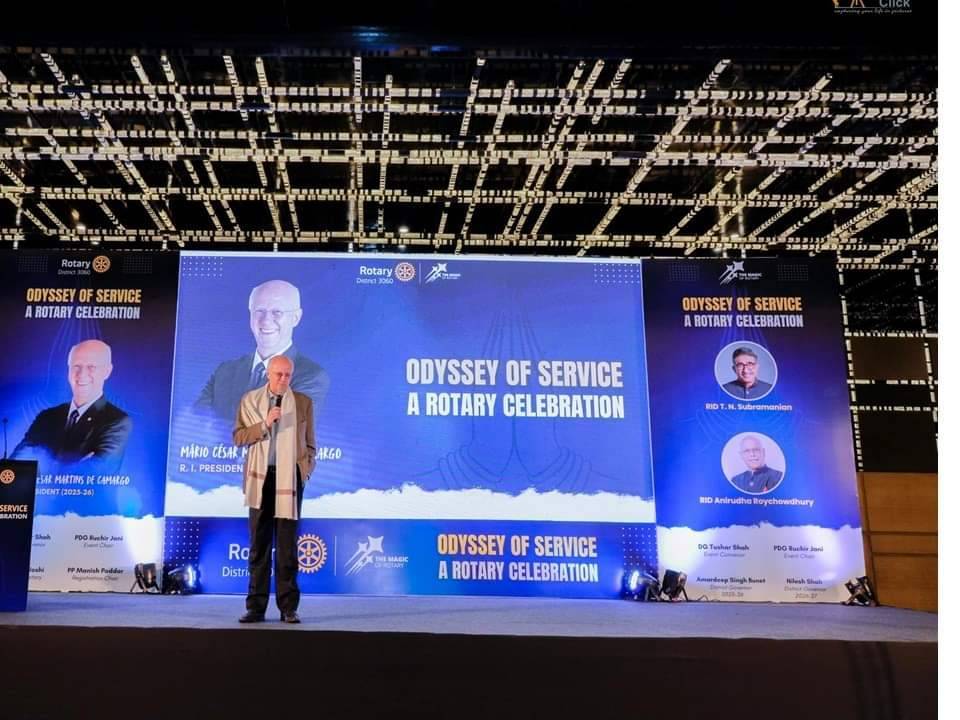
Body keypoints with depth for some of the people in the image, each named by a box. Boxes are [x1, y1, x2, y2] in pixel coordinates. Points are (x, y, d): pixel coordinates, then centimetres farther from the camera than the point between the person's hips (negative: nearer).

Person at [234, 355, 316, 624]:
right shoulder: (250, 400, 7)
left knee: (287, 544, 1)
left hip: (290, 477, -1)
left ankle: (288, 607, 7)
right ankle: (256, 606, 11)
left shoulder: (303, 402, 6)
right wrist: (264, 424, -12)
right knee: (259, 543, 5)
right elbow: (239, 437, 2)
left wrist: (306, 469, -2)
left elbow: (309, 443, 10)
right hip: (260, 477, 1)